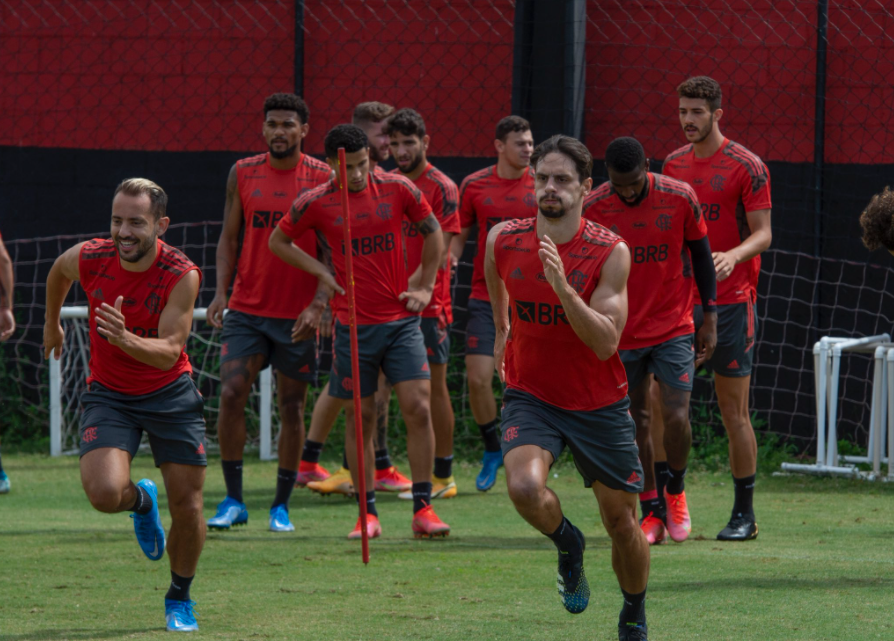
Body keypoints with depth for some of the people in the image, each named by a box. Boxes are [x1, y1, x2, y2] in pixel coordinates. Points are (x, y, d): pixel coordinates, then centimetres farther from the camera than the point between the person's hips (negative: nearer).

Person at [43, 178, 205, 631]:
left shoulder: (182, 276, -21)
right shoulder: (89, 259, -15)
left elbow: (169, 352, -24)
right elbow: (58, 271, 11)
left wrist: (127, 340, -44)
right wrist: (52, 322, 26)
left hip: (170, 394, -1)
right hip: (108, 394, 1)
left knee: (187, 506, -3)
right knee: (104, 493, -24)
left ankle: (180, 598, 26)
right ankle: (141, 501, 16)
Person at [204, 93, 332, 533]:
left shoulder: (323, 179, -3)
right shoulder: (242, 174, 5)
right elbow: (229, 237, 10)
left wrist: (318, 304, -14)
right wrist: (221, 292, -3)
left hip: (297, 315, -2)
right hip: (246, 310, 2)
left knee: (291, 407, 4)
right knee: (231, 394, -10)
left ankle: (282, 506, 15)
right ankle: (233, 501, 0)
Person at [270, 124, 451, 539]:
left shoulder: (398, 190, 0)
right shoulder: (315, 203, -3)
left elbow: (432, 231, 15)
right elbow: (278, 241, 11)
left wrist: (425, 286, 10)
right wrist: (322, 272, 0)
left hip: (401, 319, 1)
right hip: (352, 325, -1)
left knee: (418, 408, -8)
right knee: (360, 417, 3)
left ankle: (422, 509, -2)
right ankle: (367, 514, 10)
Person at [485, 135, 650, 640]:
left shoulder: (611, 252, -16)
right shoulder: (504, 240, -8)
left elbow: (606, 343, -24)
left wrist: (562, 285, -35)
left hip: (600, 404, -1)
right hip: (531, 396, 1)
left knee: (621, 521, 6)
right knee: (525, 488, -27)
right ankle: (568, 545, 7)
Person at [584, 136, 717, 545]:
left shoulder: (680, 198, -9)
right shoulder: (593, 209, -9)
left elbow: (701, 254, 4)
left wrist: (710, 317, 2)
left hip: (674, 328, -1)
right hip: (622, 334, 1)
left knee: (675, 416, -10)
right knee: (635, 422, 5)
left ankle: (676, 492, 16)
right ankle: (652, 511, 16)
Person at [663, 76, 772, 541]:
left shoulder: (746, 167, -5)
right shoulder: (673, 164, 12)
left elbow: (763, 233, -8)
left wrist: (733, 256, -25)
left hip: (730, 301, -5)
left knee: (733, 409, -1)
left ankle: (744, 515, 7)